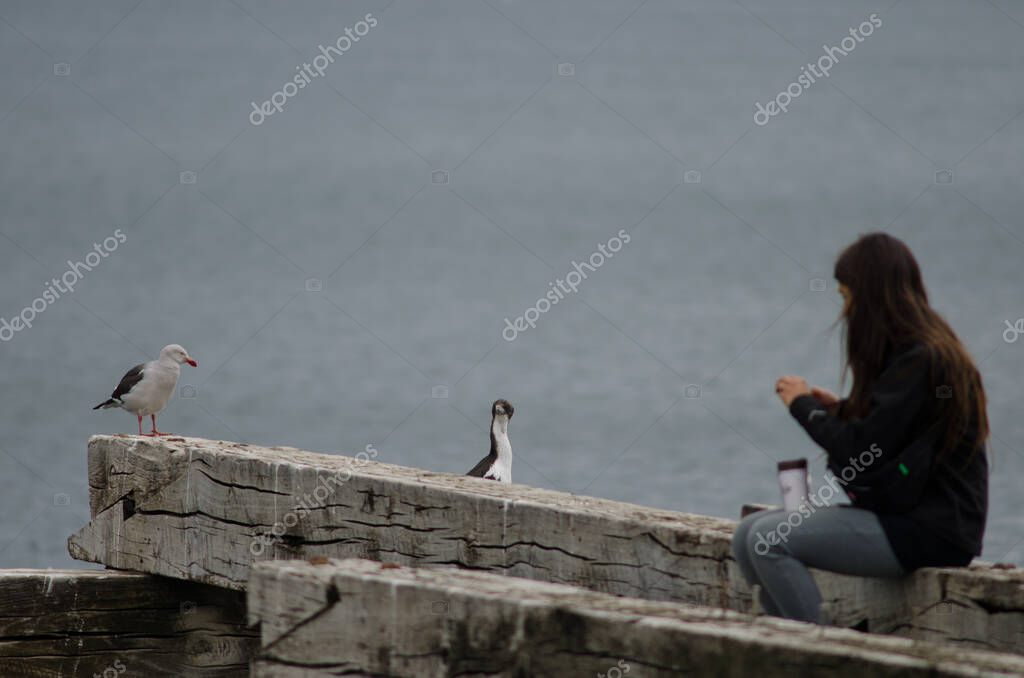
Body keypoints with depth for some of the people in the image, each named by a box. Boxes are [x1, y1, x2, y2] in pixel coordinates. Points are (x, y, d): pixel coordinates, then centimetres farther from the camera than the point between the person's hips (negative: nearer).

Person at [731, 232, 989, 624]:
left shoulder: (920, 360, -17)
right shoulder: (926, 348, 14)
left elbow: (860, 452, -20)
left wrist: (804, 405, -5)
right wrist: (838, 409, 9)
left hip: (929, 533, -10)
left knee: (768, 540, -19)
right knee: (748, 535, 5)